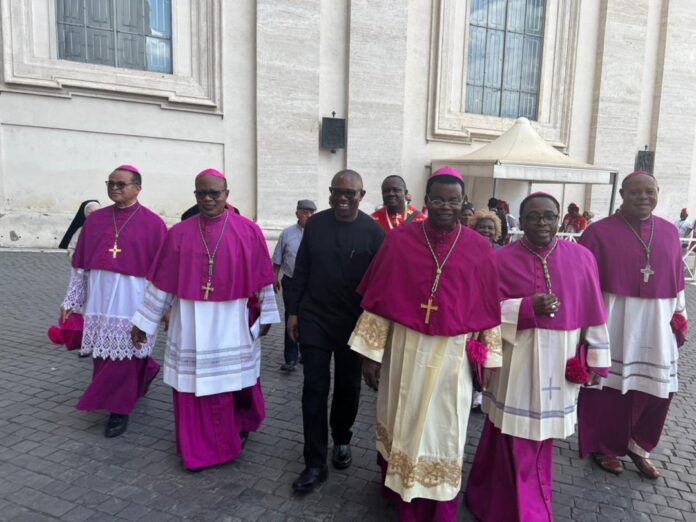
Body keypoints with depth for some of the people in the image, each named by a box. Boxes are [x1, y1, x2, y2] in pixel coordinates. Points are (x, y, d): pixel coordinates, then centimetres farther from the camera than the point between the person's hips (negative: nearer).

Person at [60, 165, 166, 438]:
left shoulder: (153, 223, -4)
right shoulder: (95, 219, 8)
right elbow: (80, 264, 11)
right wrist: (71, 301, 10)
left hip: (132, 301, -5)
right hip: (99, 301, 5)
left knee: (123, 357, 2)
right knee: (104, 357, 13)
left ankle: (119, 411, 19)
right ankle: (145, 371, 40)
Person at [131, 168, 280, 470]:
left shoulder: (249, 231, -4)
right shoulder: (179, 234, 0)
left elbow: (261, 278, 2)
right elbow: (162, 282, 4)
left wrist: (265, 316, 5)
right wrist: (144, 322, 6)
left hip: (233, 325, -1)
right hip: (192, 325, 1)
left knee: (234, 383, 10)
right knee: (193, 386, 8)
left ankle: (239, 427, 41)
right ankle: (198, 449, 28)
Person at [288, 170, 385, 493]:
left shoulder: (374, 232, -7)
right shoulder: (315, 224, 0)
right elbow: (301, 271, 5)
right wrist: (294, 311, 3)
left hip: (354, 323, -1)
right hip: (314, 319, 1)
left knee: (348, 386, 14)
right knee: (314, 388, 1)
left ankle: (341, 440, 40)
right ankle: (315, 463, 12)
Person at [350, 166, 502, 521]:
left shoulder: (479, 248, -2)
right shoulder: (399, 240, -4)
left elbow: (487, 309, 4)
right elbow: (379, 300, -3)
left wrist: (487, 359, 4)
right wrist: (371, 353, -4)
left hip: (453, 356, 0)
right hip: (405, 351, 0)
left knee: (443, 431, 10)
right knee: (402, 425, 14)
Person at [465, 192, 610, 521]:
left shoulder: (581, 257, 1)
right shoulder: (502, 259, -5)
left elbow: (592, 313, 5)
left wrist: (592, 359, 7)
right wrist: (528, 307, -20)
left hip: (560, 360, 3)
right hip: (517, 361, -2)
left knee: (542, 434, 17)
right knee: (515, 438, 5)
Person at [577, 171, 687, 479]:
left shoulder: (669, 232, 7)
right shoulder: (599, 232, -8)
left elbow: (676, 280, 13)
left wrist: (679, 320, 13)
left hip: (656, 326, 5)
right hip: (612, 324, -5)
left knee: (656, 389, 12)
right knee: (609, 388, 5)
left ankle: (638, 446, 34)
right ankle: (603, 447, 27)